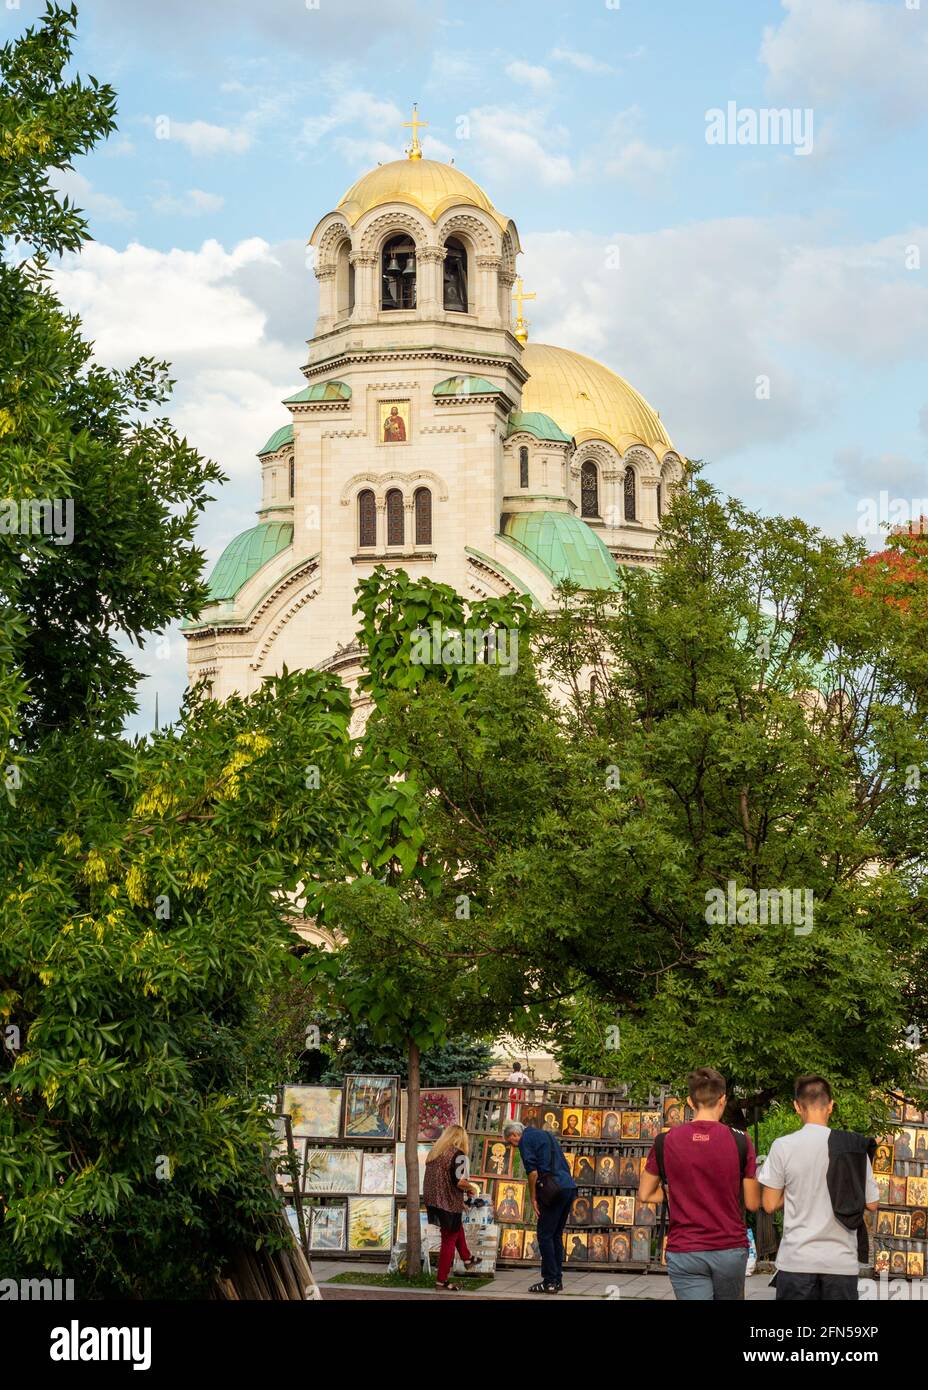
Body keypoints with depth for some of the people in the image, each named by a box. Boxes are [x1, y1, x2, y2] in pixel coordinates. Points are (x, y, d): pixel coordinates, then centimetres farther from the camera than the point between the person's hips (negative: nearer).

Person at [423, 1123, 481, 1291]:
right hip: (449, 1203, -8)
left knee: (458, 1227, 29)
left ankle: (467, 1258, 43)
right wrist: (471, 1188, -1)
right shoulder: (458, 1154, -12)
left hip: (432, 1200, 8)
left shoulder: (434, 1151, 11)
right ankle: (441, 1280, 8)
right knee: (449, 1239, 4)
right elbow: (459, 1182, -22)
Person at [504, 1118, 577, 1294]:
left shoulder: (526, 1139, 0)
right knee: (556, 1235, 13)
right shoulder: (545, 1134, 25)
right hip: (570, 1187, 8)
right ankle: (557, 1280, 14)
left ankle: (550, 1281, -5)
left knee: (545, 1235, -3)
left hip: (555, 1189, -8)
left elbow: (532, 1172, -8)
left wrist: (533, 1199, -1)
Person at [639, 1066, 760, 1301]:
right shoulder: (740, 1142, -6)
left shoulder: (665, 1142, -3)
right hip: (730, 1249, 1)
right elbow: (752, 1203, 0)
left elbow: (645, 1194, 7)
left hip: (684, 1252, 0)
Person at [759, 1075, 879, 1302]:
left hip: (797, 1259, -1)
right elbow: (872, 1204, 4)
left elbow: (770, 1205, -2)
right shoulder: (855, 1146, -2)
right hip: (842, 1261, 1)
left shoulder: (783, 1146, -6)